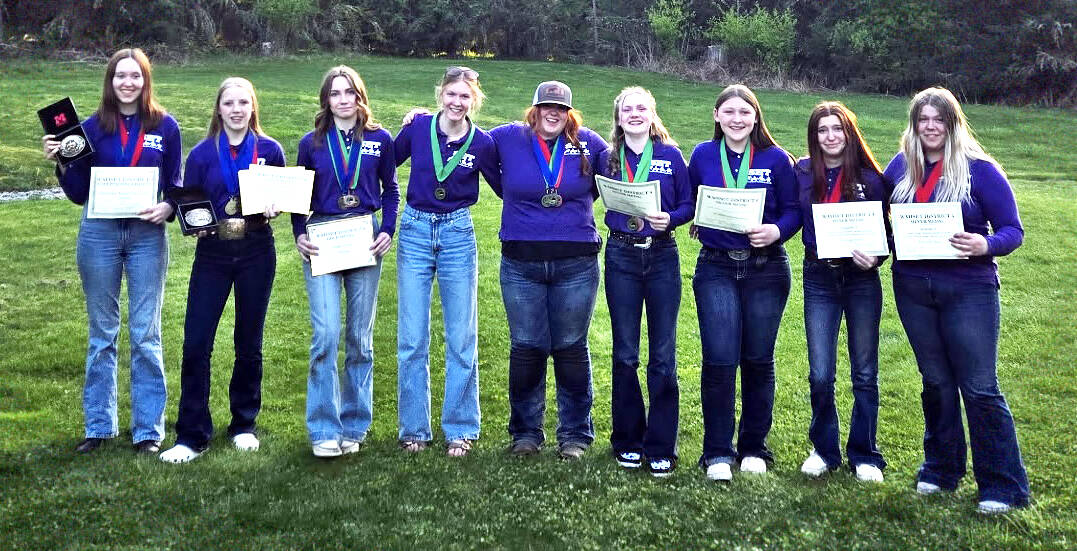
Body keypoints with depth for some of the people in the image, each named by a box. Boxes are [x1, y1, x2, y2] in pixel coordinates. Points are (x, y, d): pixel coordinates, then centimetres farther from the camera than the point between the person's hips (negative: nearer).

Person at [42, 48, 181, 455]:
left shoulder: (165, 126, 2)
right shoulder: (93, 127, 3)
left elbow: (176, 185, 5)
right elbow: (78, 194, 5)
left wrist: (167, 208, -15)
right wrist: (60, 163, -11)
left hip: (147, 235, -1)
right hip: (99, 234, 1)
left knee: (145, 334, 2)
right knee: (101, 332, 10)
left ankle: (148, 429, 11)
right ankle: (98, 426, 20)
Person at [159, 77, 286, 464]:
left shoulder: (270, 150, 3)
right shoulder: (202, 153, 3)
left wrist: (271, 210, -12)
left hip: (256, 253, 0)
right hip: (212, 253, 0)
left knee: (249, 343, 9)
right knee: (195, 343, -6)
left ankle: (244, 425, 25)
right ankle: (192, 436, 3)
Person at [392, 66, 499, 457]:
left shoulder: (482, 143, -4)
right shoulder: (418, 127, -2)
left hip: (458, 235, 0)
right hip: (415, 231, 1)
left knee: (462, 338, 5)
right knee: (412, 339, 3)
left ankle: (460, 429, 16)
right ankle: (414, 429, 16)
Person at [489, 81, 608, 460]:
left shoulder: (589, 143, 4)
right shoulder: (509, 138, 3)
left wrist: (580, 200, 6)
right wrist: (512, 195, 16)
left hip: (576, 263, 0)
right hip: (521, 263, 0)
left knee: (571, 348, 6)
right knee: (526, 347, 5)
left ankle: (575, 434, 17)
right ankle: (525, 432, 18)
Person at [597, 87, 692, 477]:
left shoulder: (671, 156, 4)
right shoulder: (607, 158, 7)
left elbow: (688, 204, 3)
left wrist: (670, 218, -14)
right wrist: (621, 220, -7)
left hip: (662, 257, -1)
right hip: (621, 258, 1)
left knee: (663, 355, 0)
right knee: (625, 355, 6)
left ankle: (661, 448, 9)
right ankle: (627, 442, 18)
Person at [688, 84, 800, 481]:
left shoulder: (776, 159, 2)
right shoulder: (702, 155, 6)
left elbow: (793, 211, 1)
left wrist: (776, 231, -17)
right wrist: (698, 224, -1)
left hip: (766, 268, 0)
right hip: (716, 269, 0)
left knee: (758, 359, 8)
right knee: (719, 359, -7)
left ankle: (753, 448, 22)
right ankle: (717, 453, 6)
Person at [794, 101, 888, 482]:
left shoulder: (870, 177, -3)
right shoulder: (803, 173, 2)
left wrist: (874, 257, -19)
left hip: (861, 279, -1)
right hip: (819, 279, 1)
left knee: (864, 373, 8)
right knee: (820, 374, 2)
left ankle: (864, 455, 21)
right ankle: (824, 450, 21)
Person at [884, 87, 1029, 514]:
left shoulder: (979, 169, -7)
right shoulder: (901, 166, 5)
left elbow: (1012, 230, -7)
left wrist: (985, 245, -27)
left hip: (968, 290, -4)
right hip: (913, 288, 4)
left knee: (980, 388, -2)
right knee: (935, 382, 15)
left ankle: (1003, 486, 9)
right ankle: (941, 470, 29)